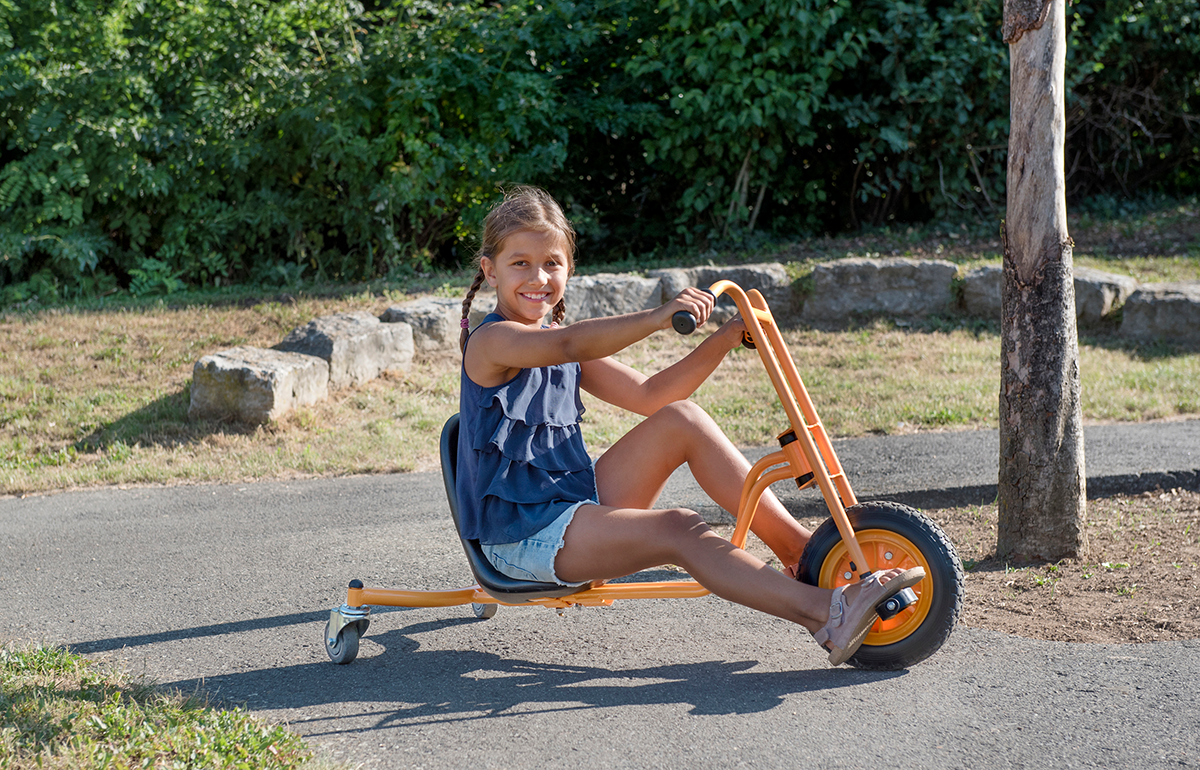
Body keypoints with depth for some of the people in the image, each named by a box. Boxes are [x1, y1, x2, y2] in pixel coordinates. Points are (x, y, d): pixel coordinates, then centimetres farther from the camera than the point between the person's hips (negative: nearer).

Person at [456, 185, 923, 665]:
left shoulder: (558, 344, 13)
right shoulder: (492, 340, -13)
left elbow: (649, 395, 9)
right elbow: (565, 345, -36)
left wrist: (724, 340, -1)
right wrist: (657, 318, -49)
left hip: (579, 501, 8)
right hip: (521, 535, -8)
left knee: (680, 420, -7)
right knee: (679, 529, -27)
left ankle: (796, 545, -7)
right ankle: (825, 615, -36)